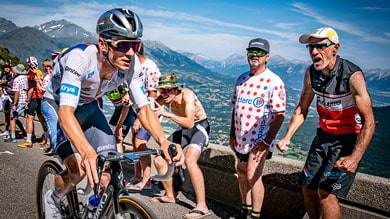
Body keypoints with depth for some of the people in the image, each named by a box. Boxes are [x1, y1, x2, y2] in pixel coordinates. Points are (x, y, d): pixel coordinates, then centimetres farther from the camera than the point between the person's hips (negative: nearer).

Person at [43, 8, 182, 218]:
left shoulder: (131, 64, -23)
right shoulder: (81, 57, -37)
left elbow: (143, 108, -17)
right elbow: (66, 112, -44)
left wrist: (163, 141, -34)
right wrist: (87, 151, -61)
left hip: (87, 106, 4)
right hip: (57, 105, -4)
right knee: (78, 168, -20)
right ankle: (53, 199, 12)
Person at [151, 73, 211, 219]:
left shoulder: (186, 95, -29)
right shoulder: (163, 98, -12)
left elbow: (190, 123, -38)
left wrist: (167, 114, -47)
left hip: (199, 127, -7)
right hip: (183, 130, 7)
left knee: (189, 160, -33)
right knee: (159, 159, 2)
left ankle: (202, 206, -27)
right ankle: (170, 196, 23)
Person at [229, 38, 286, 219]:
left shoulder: (273, 81, -11)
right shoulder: (241, 79, 10)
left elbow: (280, 114, -14)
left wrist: (266, 142, -18)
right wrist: (232, 134, 13)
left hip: (259, 140, -6)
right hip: (240, 139, 7)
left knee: (253, 176, -8)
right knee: (241, 173, 14)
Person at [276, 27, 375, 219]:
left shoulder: (353, 75, -24)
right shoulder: (311, 73, -5)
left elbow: (369, 121, -25)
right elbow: (301, 109, 6)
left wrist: (355, 157, -37)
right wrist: (287, 137, -7)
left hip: (348, 139, -6)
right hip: (323, 135, 6)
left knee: (327, 192, -16)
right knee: (308, 187, 10)